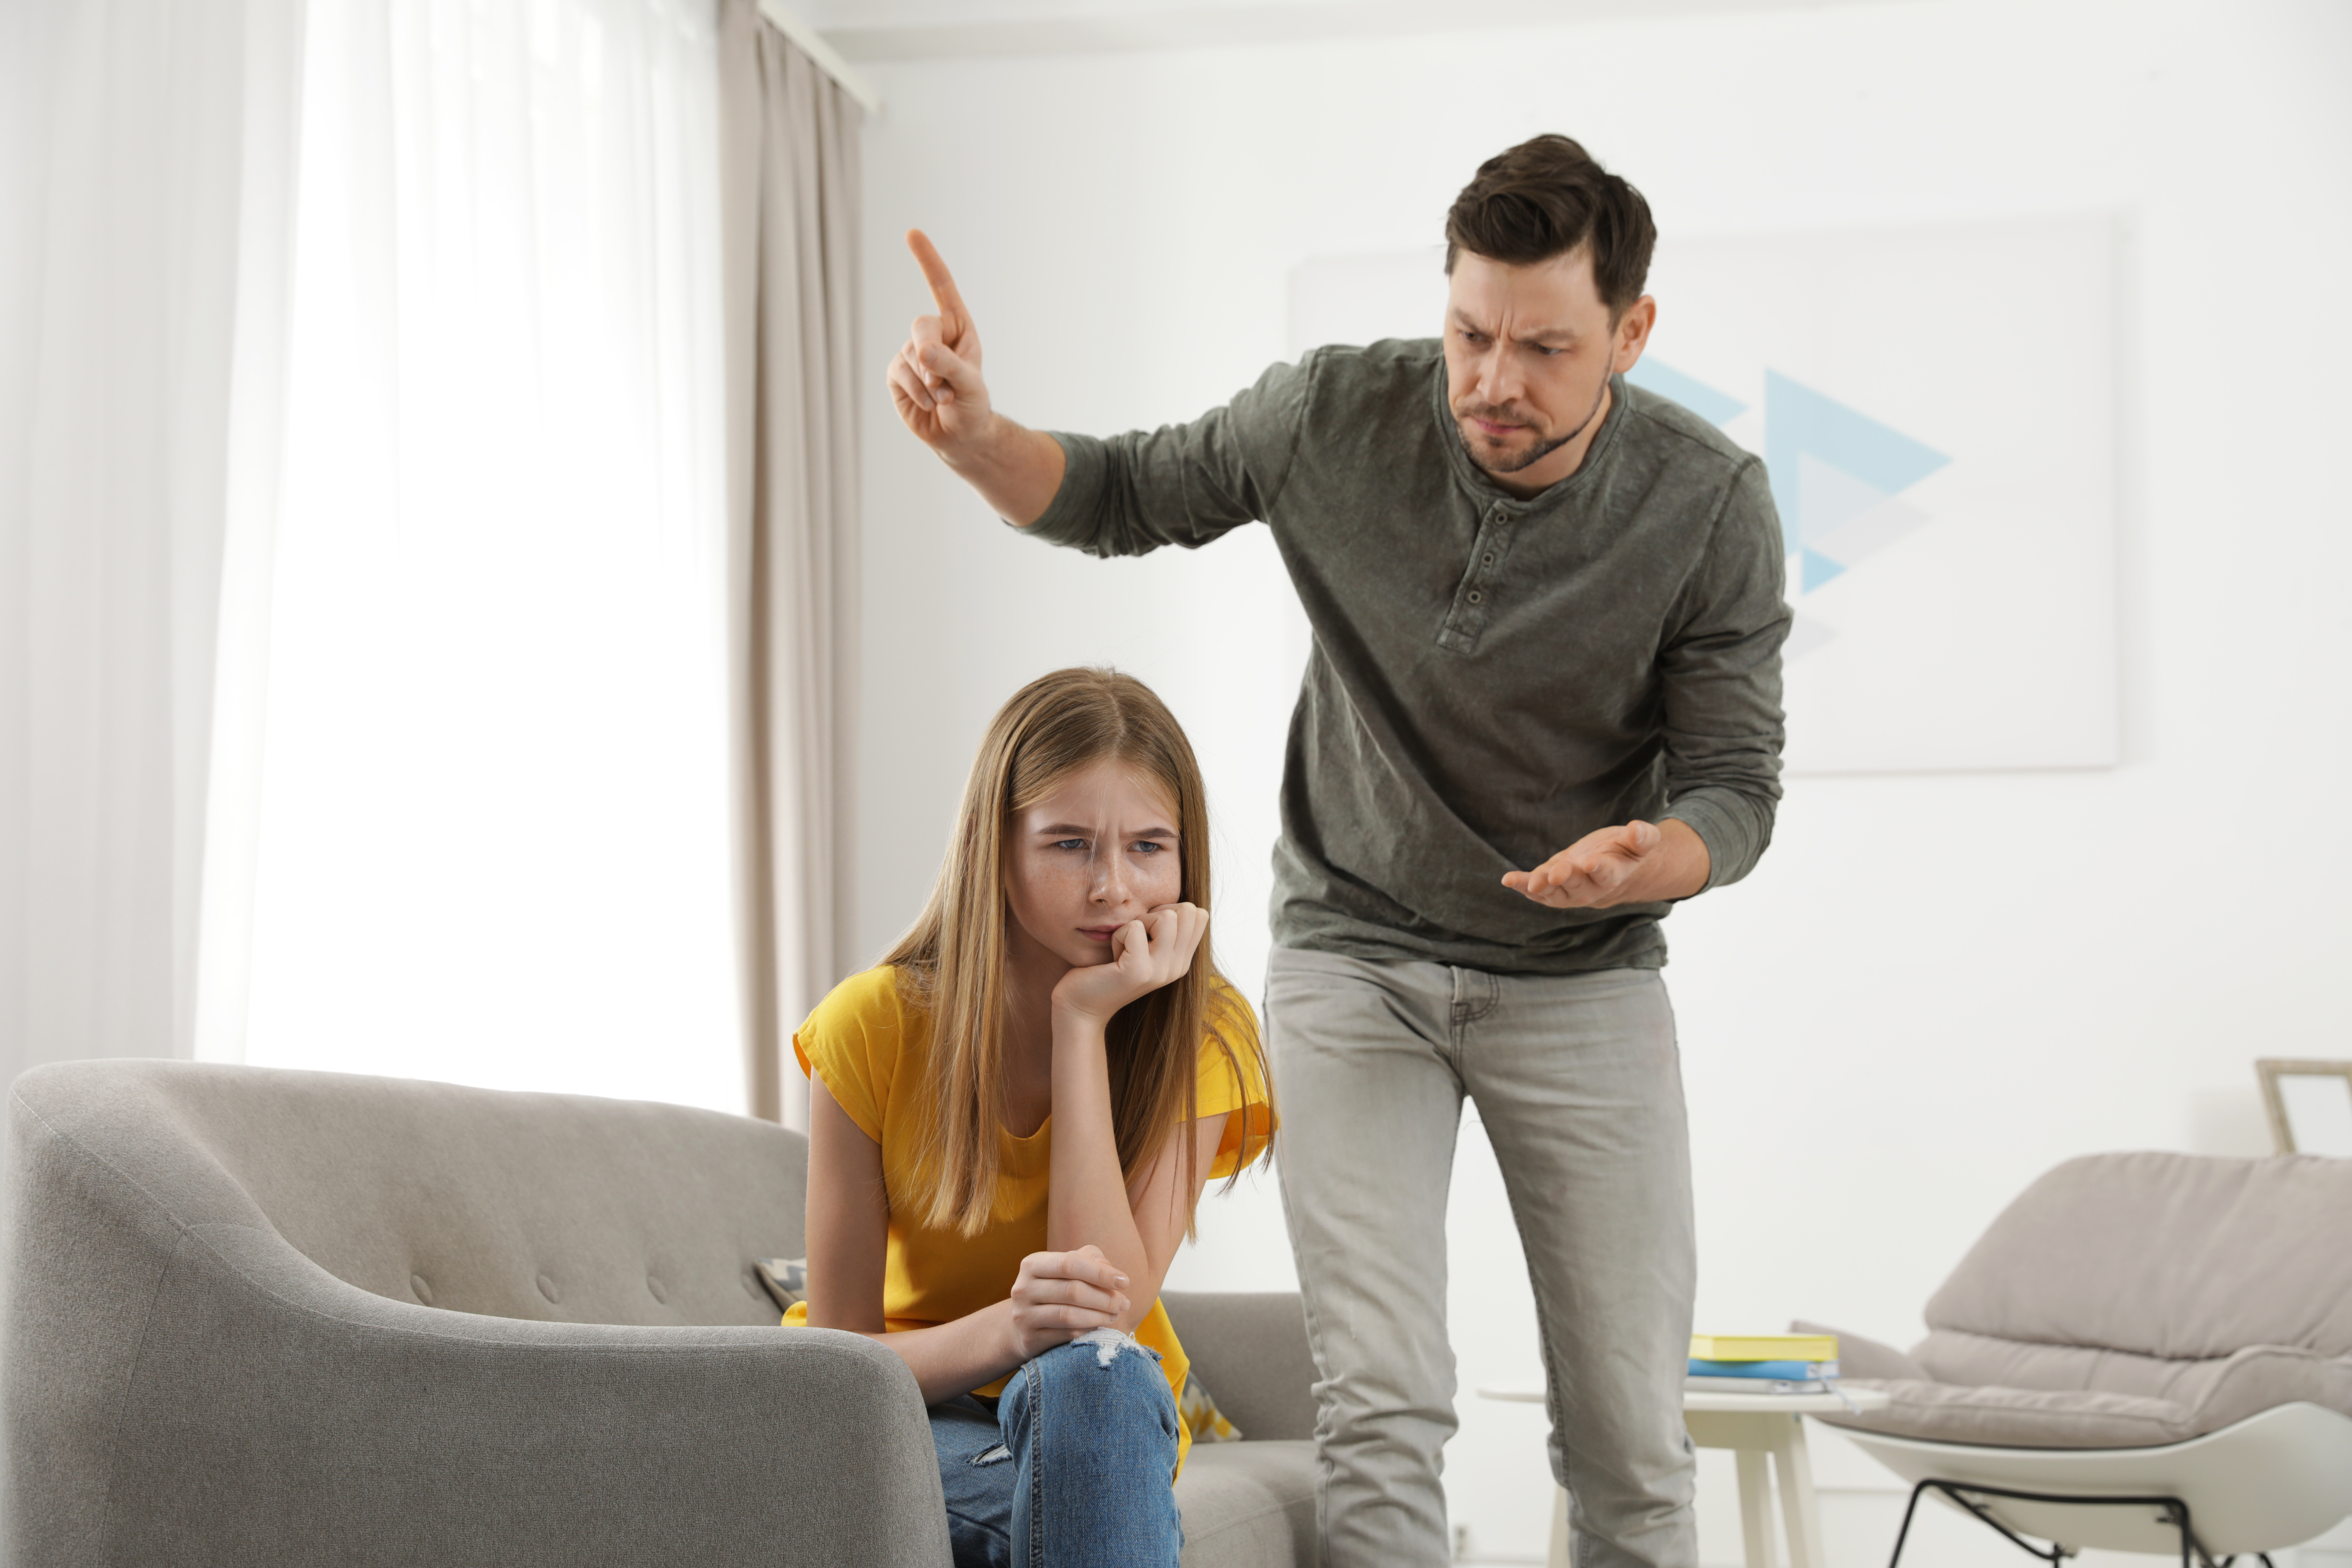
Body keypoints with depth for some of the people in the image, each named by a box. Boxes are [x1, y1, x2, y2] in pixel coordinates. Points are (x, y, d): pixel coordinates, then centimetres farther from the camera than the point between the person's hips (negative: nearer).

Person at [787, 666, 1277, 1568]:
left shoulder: (1203, 1039, -14)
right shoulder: (875, 1025, -15)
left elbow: (1108, 1317, -25)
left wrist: (1084, 1022, -28)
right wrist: (1005, 1330, -36)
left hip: (1109, 1421, 2)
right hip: (905, 1417, -2)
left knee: (1089, 1372, -36)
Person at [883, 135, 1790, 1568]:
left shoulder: (1712, 507, -15)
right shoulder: (1337, 415, -13)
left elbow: (1737, 785, -10)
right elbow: (1123, 498, 3)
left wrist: (1649, 861, -33)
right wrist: (973, 434, -18)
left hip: (1583, 977, 0)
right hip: (1353, 953, 0)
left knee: (1630, 1436, 0)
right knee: (1381, 1406, -13)